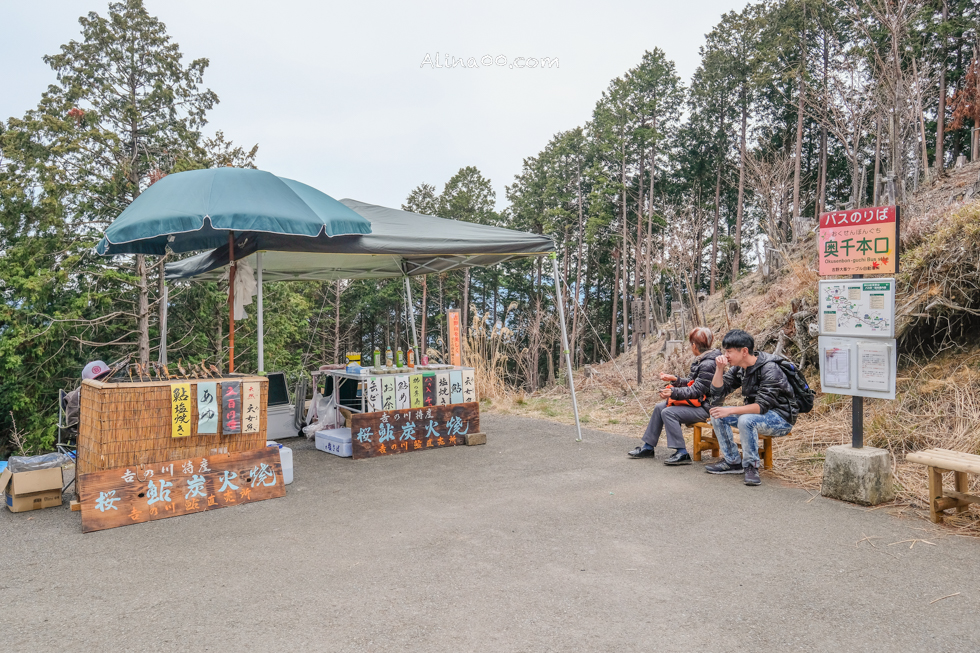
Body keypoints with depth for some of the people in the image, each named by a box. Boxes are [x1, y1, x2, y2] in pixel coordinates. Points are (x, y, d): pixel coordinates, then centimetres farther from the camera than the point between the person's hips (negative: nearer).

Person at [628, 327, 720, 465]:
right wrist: (674, 379, 18)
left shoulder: (708, 364, -20)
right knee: (659, 407, 9)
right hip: (697, 403, 11)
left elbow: (696, 391, -25)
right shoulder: (701, 361, 11)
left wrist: (673, 392, -31)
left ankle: (682, 454, -22)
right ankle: (648, 447, 14)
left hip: (704, 408, -11)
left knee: (668, 412, -24)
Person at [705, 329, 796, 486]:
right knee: (716, 414, -5)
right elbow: (717, 393, 1)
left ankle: (751, 466, -18)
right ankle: (733, 462, 2)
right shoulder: (738, 368, 1)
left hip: (781, 418, -9)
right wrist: (719, 369, -13)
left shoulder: (770, 369, -23)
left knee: (746, 420, -36)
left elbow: (762, 406, -30)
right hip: (754, 413, 9)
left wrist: (730, 411, -36)